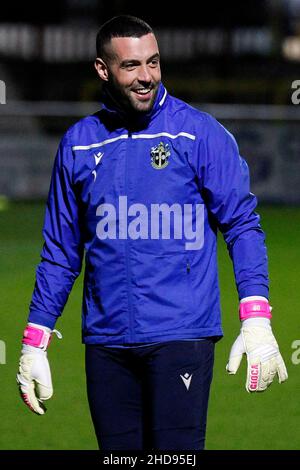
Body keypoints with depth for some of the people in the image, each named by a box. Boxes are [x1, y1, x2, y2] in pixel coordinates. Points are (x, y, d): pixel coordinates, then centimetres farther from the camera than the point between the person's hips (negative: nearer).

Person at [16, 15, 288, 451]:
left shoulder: (200, 132, -1)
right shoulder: (78, 144, 9)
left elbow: (242, 223, -2)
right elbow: (60, 249, 15)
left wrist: (256, 320, -14)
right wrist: (35, 343, 10)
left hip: (181, 335, -4)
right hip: (106, 340, 4)